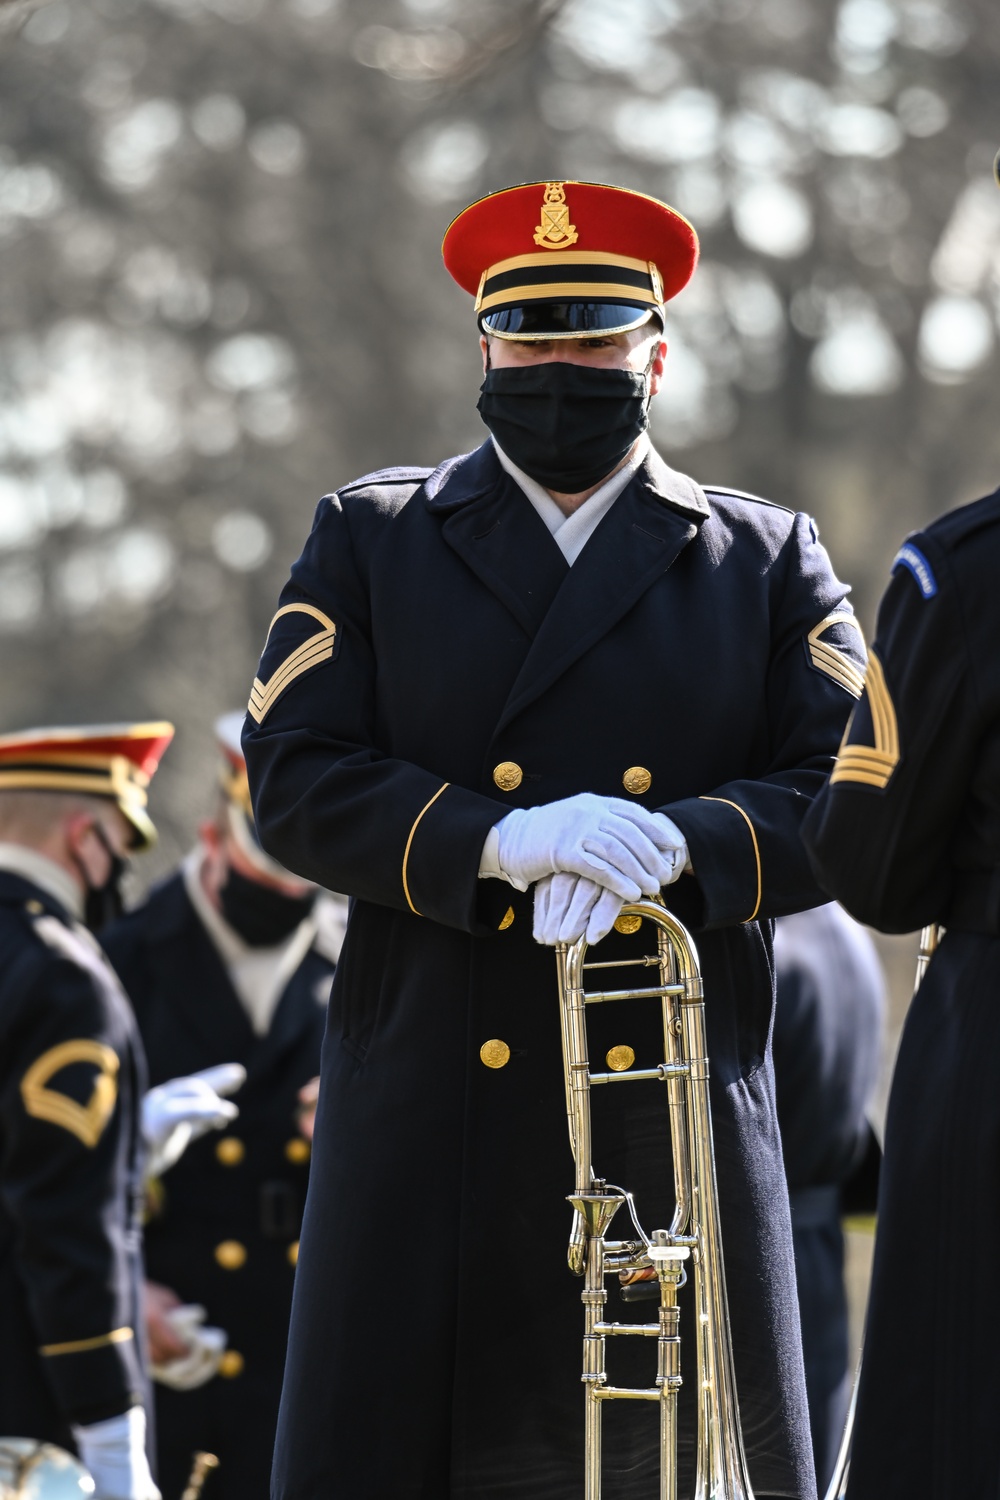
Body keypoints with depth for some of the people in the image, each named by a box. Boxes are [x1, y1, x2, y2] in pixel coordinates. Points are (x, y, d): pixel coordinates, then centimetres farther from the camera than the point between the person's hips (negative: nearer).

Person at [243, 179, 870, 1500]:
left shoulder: (770, 562, 14)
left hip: (679, 1124, 1)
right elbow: (294, 781, 1)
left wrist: (674, 844, -18)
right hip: (439, 1129, -1)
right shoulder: (368, 540, 13)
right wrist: (496, 842, -17)